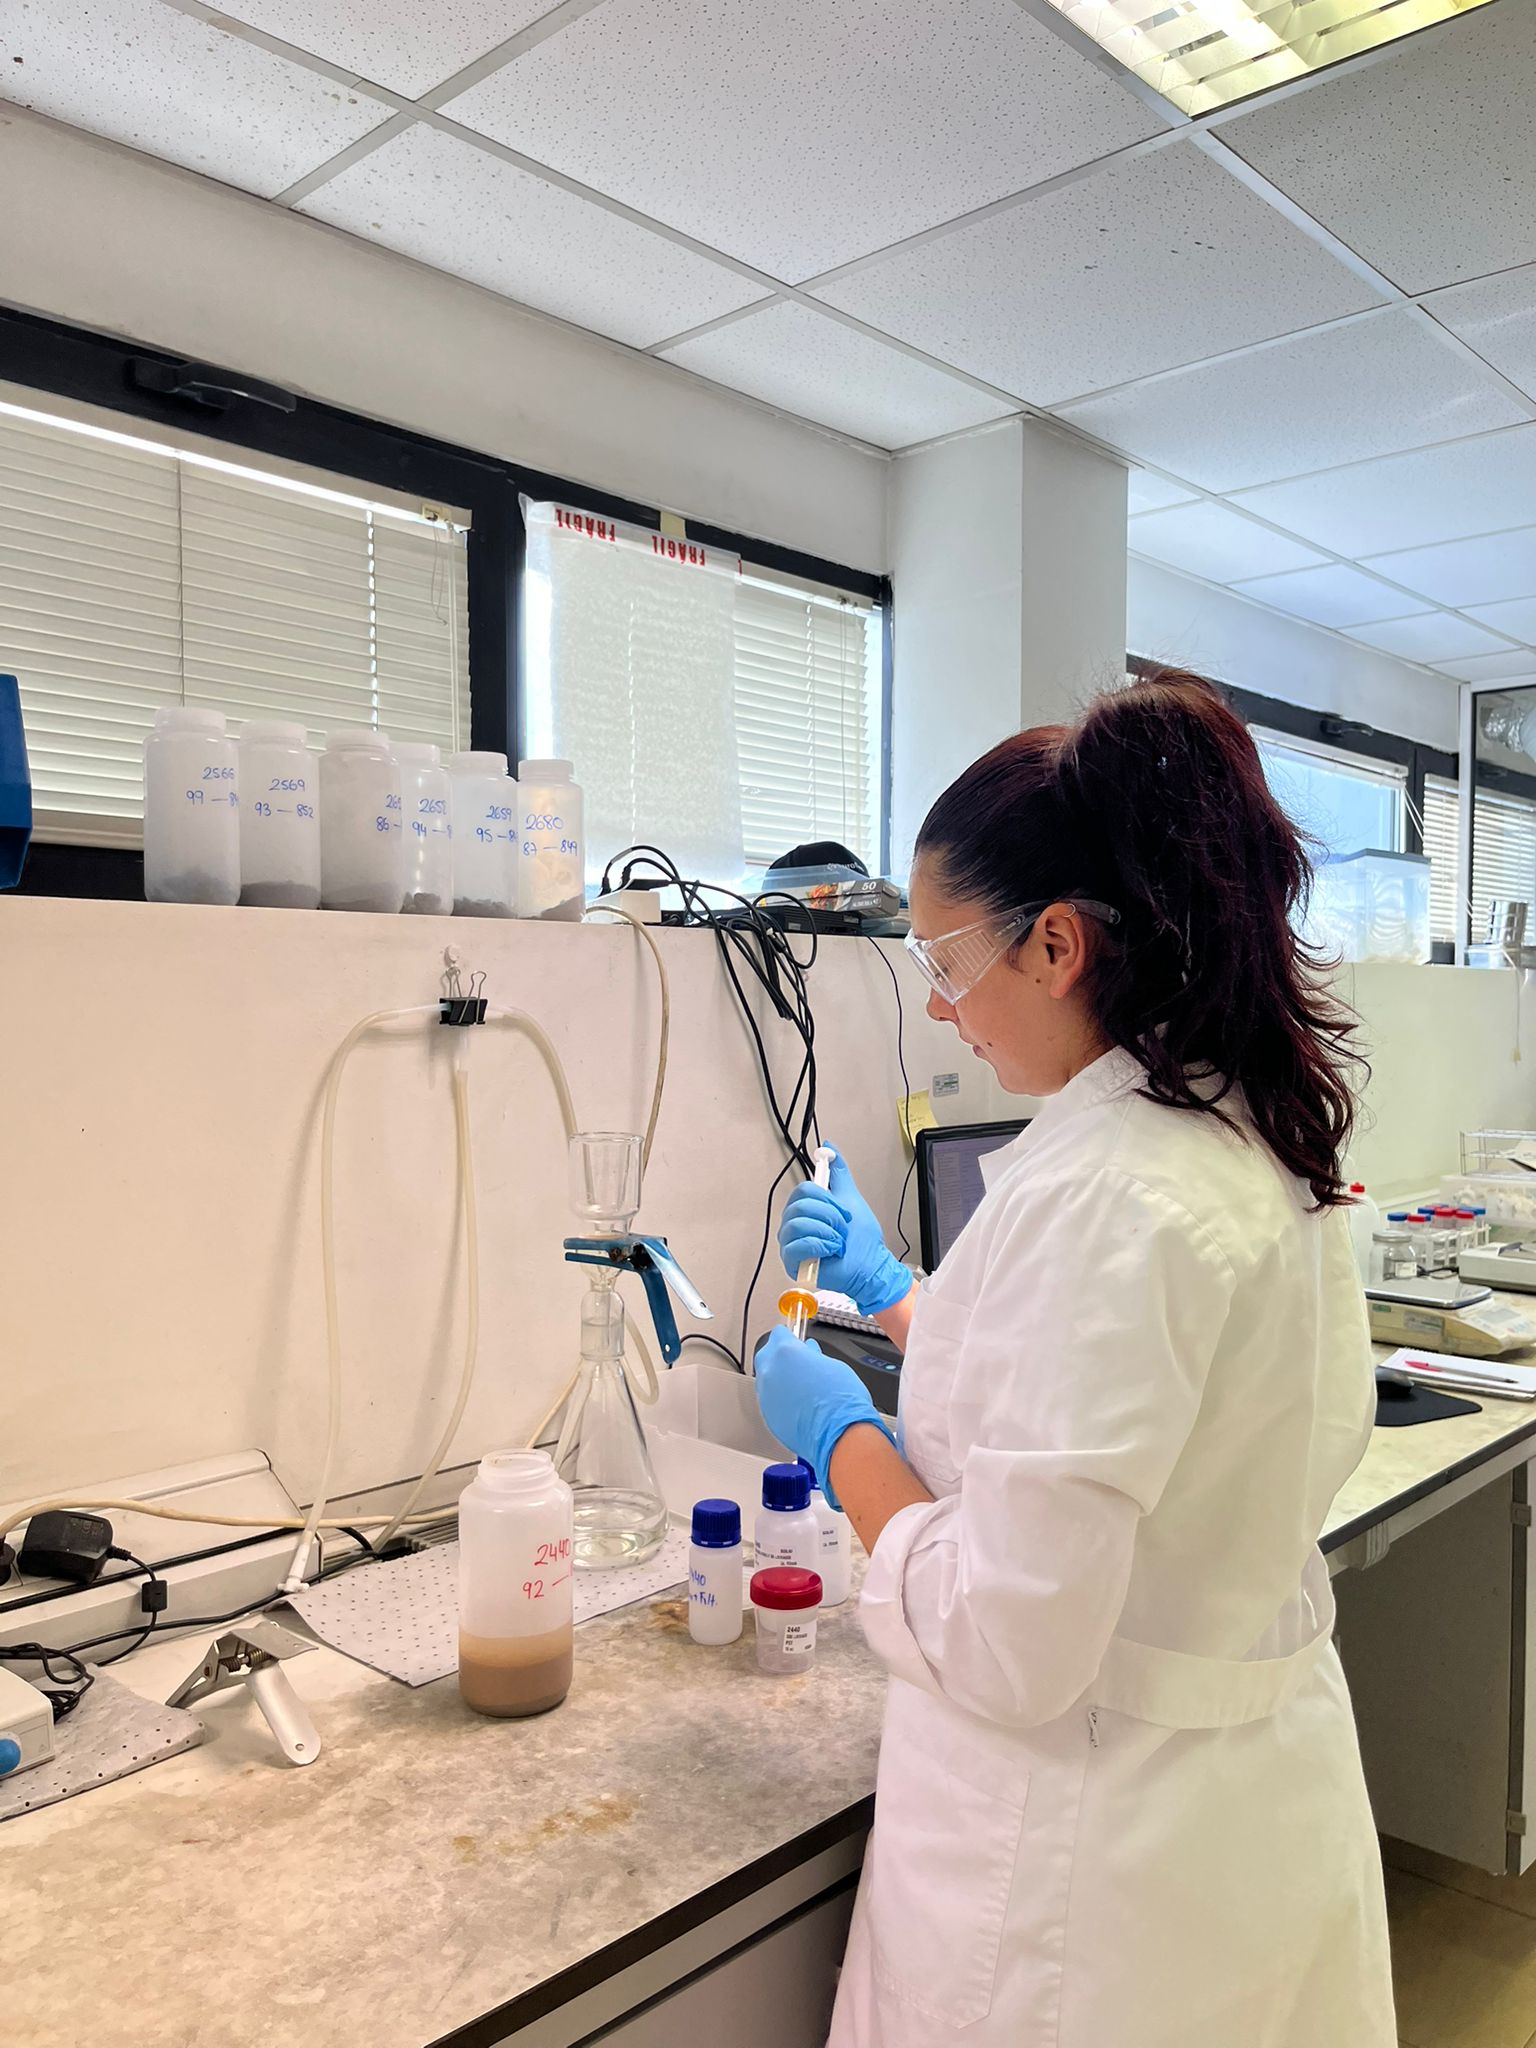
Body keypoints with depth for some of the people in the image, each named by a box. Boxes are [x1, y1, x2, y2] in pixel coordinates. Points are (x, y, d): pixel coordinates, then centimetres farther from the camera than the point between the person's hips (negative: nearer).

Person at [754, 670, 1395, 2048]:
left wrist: (844, 1438, -13)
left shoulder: (1098, 1195, -29)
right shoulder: (1263, 1139, -1)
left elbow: (1004, 1644, -27)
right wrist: (895, 1295, 14)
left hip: (1103, 1847, -8)